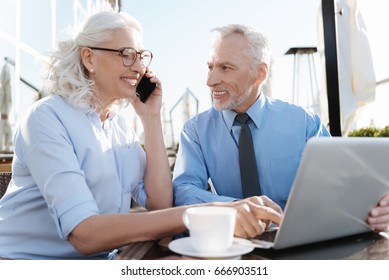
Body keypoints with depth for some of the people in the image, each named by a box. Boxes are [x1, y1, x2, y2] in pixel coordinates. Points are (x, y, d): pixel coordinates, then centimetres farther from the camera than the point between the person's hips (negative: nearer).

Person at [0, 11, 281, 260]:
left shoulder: (121, 123, 5)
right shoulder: (47, 117, -15)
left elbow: (160, 205, -5)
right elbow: (84, 234, -28)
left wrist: (152, 119, -8)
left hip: (99, 261, 6)